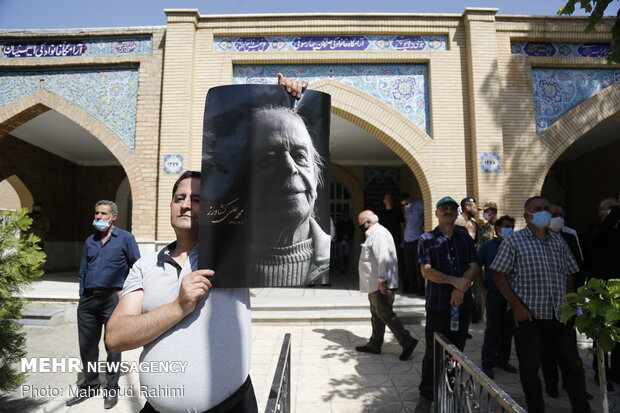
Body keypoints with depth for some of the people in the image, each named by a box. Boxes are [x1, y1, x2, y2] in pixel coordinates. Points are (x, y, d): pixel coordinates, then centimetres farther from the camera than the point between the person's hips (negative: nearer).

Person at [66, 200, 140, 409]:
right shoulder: (90, 241, 14)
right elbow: (82, 271, 18)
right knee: (87, 345, 13)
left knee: (112, 346, 4)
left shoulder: (125, 238, -2)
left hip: (112, 298, -5)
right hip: (88, 299, 6)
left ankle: (112, 389, 18)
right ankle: (90, 386, 30)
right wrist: (82, 296, 11)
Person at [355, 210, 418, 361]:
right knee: (376, 314, 17)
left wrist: (382, 281, -24)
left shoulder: (378, 234, -17)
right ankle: (374, 344, 27)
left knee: (385, 314, -5)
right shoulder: (374, 233, 17)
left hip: (380, 285, -11)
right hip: (375, 285, 11)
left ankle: (407, 342, 4)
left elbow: (383, 258, -25)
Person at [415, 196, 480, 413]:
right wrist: (455, 281, -21)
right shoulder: (426, 239, -1)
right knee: (433, 352, 3)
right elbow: (426, 271, -11)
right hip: (437, 306, -3)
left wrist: (460, 289, -13)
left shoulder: (466, 238, 9)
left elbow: (474, 268, 1)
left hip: (463, 304, 3)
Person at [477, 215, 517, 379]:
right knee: (492, 329, 2)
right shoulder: (487, 246, -3)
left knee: (507, 329, 12)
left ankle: (503, 360, 29)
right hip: (494, 294, -4)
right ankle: (488, 364, 15)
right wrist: (484, 289, -5)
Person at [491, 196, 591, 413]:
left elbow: (568, 274, 15)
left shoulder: (558, 241, 11)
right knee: (529, 366, 8)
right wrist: (516, 305, -14)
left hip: (560, 314, 5)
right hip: (528, 314, -4)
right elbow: (499, 275, -8)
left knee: (573, 363, 13)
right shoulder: (514, 241, -5)